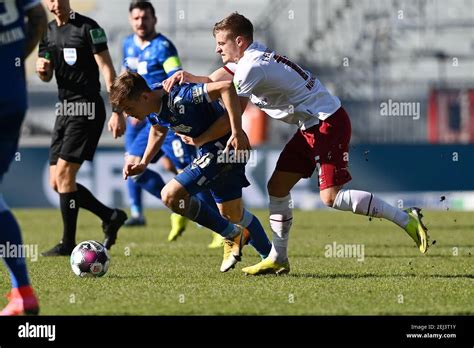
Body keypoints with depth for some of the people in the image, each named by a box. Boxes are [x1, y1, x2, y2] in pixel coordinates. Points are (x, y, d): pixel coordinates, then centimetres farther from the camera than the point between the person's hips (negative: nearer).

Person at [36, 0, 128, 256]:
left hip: (86, 110, -8)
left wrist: (117, 112, -18)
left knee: (64, 175, -13)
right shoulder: (47, 31, 12)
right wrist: (42, 69, -6)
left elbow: (107, 69, -12)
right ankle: (111, 217, 20)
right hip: (64, 110, 8)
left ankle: (68, 244, -5)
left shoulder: (88, 28, -10)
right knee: (56, 182, 5)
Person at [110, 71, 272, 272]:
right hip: (210, 151, 10)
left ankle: (232, 235, -4)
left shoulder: (179, 99, -30)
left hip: (223, 148, -10)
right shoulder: (153, 107, -2)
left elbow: (226, 87, -36)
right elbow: (158, 131, 21)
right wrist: (143, 164, 9)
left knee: (171, 195, -18)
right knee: (233, 215, 21)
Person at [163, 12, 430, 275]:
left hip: (328, 123, -10)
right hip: (311, 127, 10)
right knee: (277, 187, 7)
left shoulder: (252, 69, -18)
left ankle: (406, 219, -11)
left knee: (331, 196, -17)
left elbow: (233, 114, -11)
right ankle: (278, 259, 12)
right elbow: (215, 81, 13)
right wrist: (188, 77, -6)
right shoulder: (248, 58, 11)